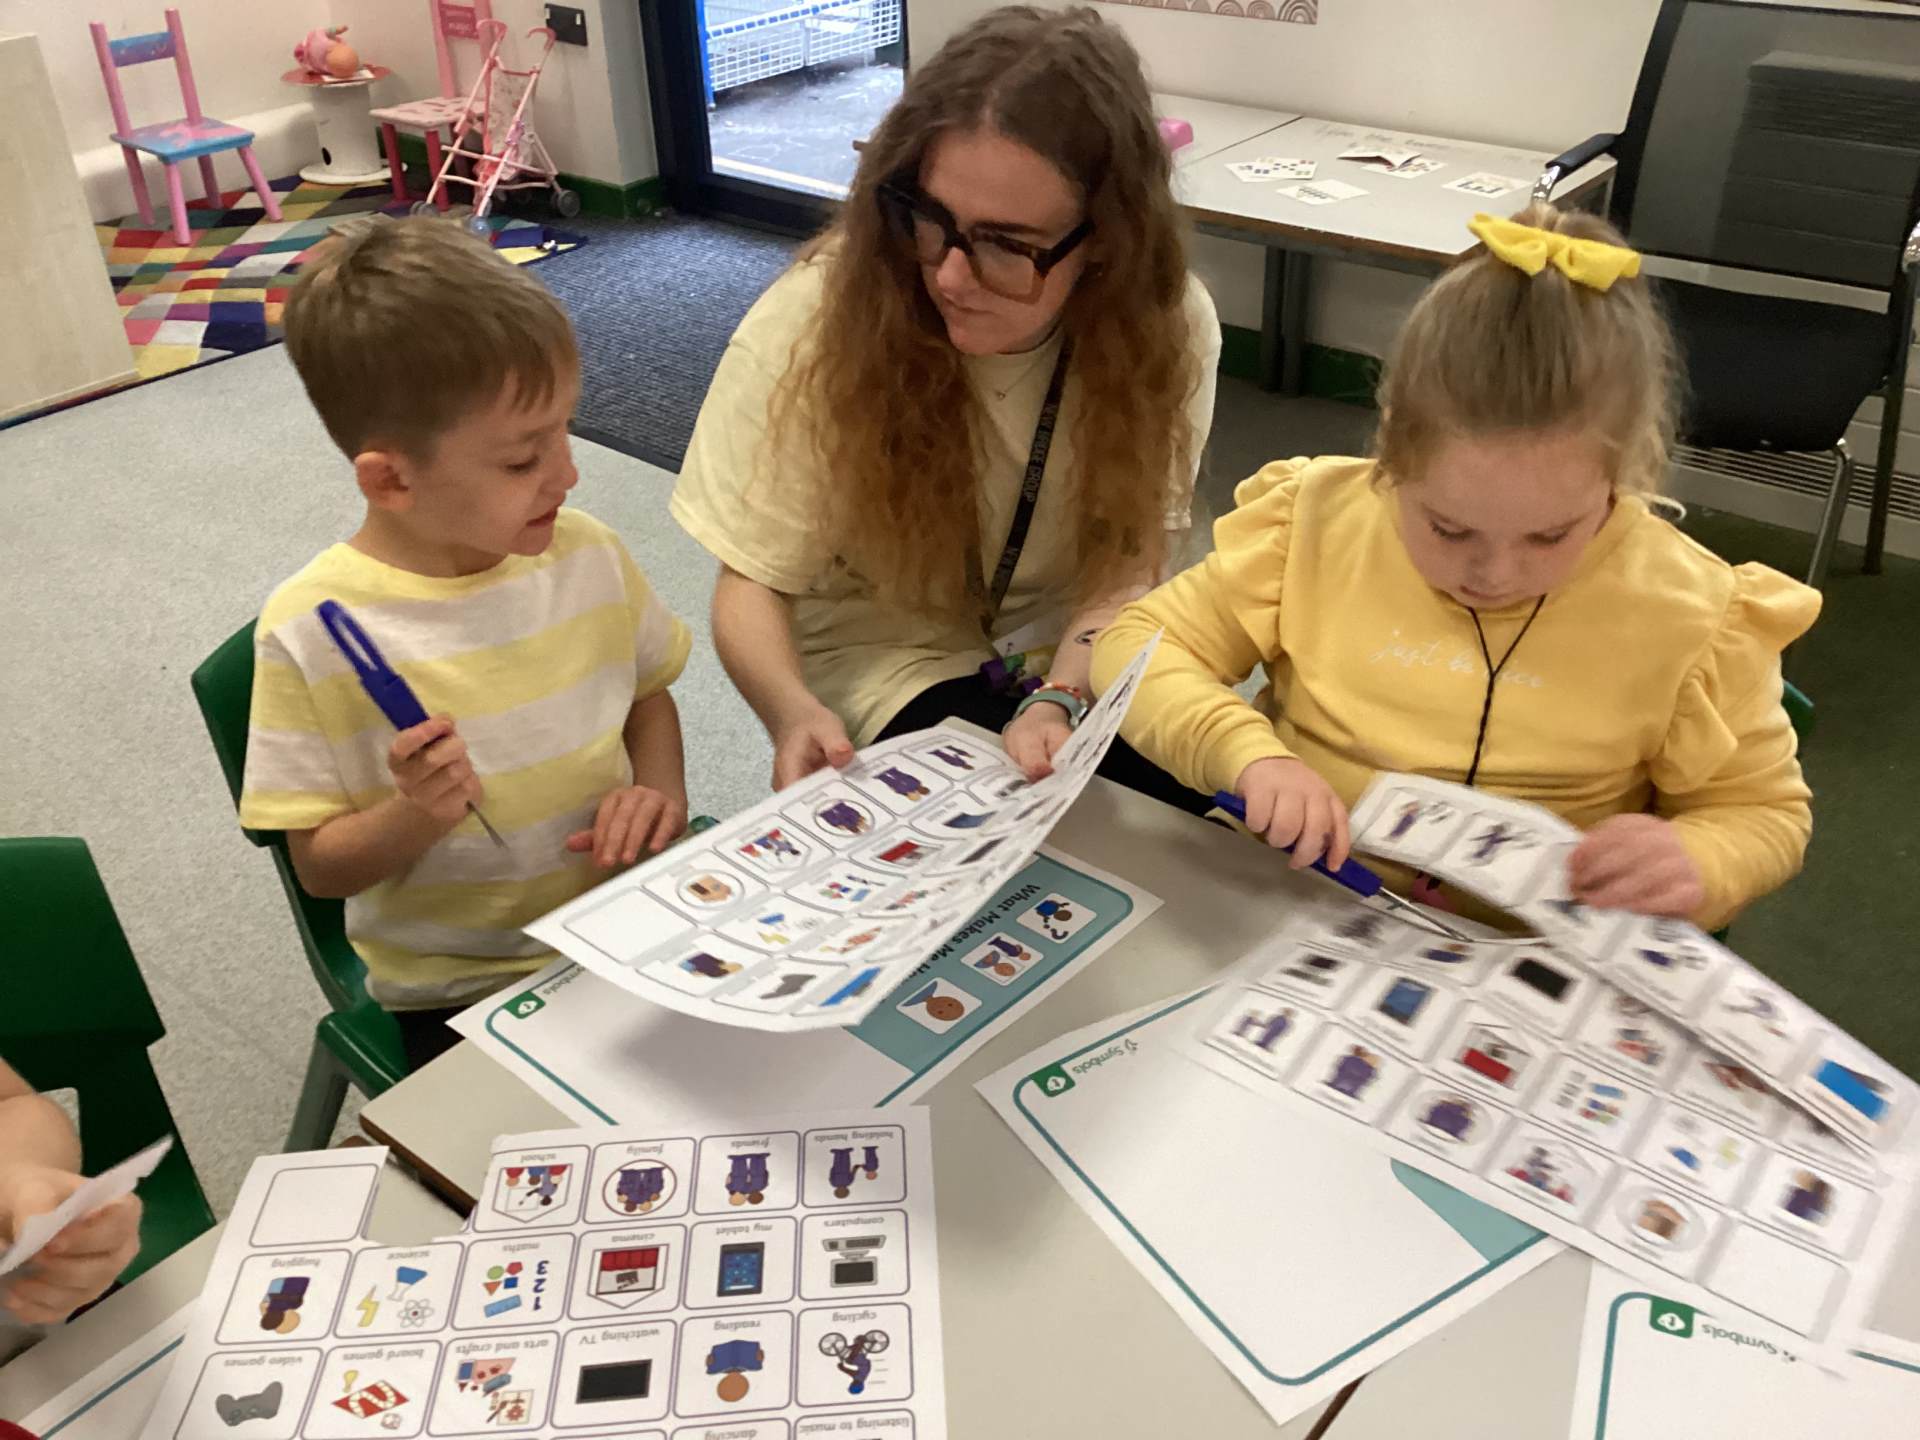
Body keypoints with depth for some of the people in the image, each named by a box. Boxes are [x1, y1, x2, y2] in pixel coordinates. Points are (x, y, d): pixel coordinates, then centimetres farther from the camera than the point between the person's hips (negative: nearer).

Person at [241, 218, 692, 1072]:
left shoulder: (587, 555, -6)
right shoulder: (310, 632, -16)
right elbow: (318, 865, -6)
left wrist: (661, 789, -7)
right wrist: (414, 817, -26)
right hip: (459, 990, -3)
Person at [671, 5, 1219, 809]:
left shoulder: (1170, 327, -17)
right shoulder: (815, 320, -23)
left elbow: (1128, 570, -14)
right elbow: (751, 581, -14)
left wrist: (1061, 698, -34)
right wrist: (794, 711, -35)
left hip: (1070, 645, 3)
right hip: (885, 648, -3)